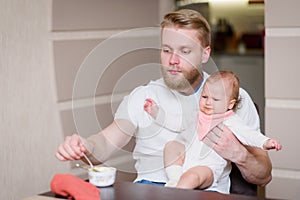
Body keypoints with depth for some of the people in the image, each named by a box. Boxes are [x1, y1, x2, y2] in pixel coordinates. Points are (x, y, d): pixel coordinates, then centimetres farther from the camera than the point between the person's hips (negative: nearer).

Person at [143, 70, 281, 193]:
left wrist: (265, 142, -26)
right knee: (171, 146, -19)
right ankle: (175, 178, -26)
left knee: (192, 176, -36)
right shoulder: (196, 116, 21)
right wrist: (157, 112, 15)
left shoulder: (231, 122, 5)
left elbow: (248, 134, -6)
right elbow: (175, 123, 25)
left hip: (209, 166, -6)